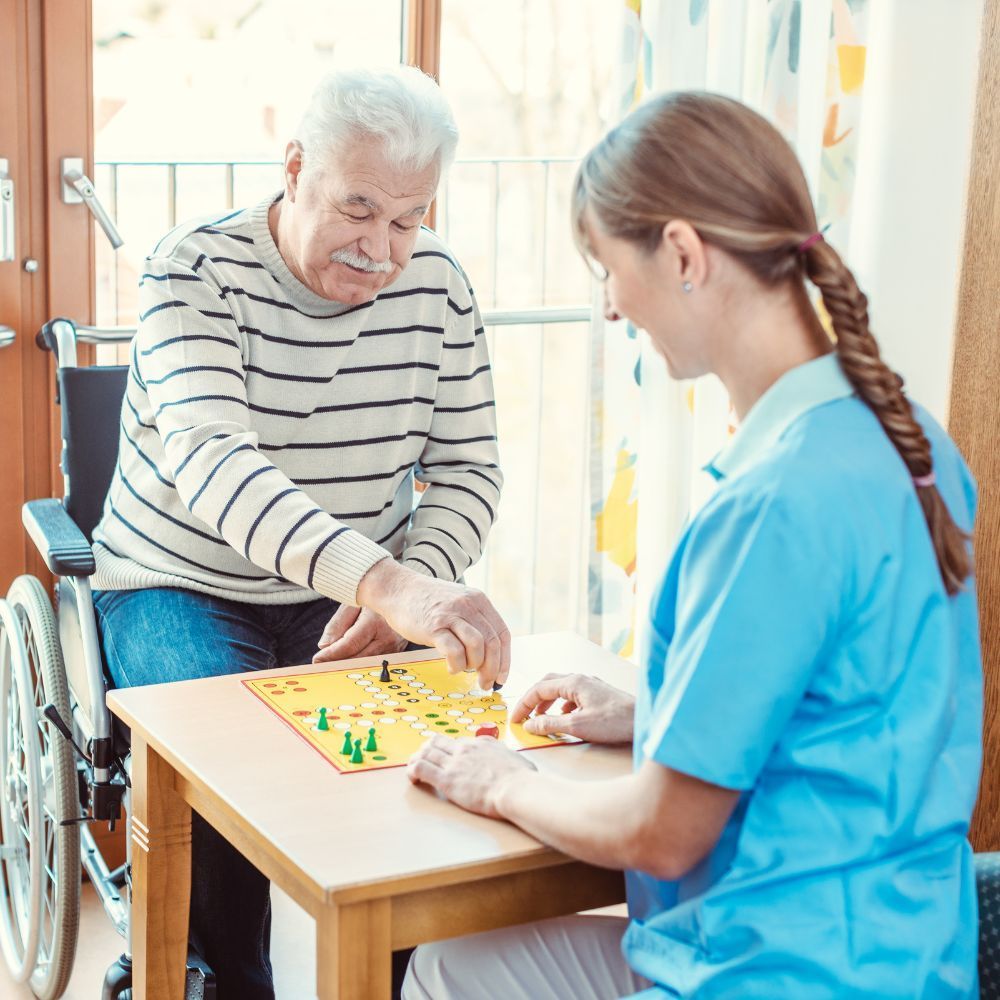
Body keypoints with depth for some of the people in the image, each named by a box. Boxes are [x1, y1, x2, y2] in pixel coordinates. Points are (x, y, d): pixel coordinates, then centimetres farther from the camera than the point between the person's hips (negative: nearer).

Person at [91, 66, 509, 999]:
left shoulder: (437, 287, -3)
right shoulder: (195, 271, -17)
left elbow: (466, 471, 2)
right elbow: (211, 464, -34)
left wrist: (415, 586, -22)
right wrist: (388, 584, -50)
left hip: (354, 601, 4)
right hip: (181, 589, -3)